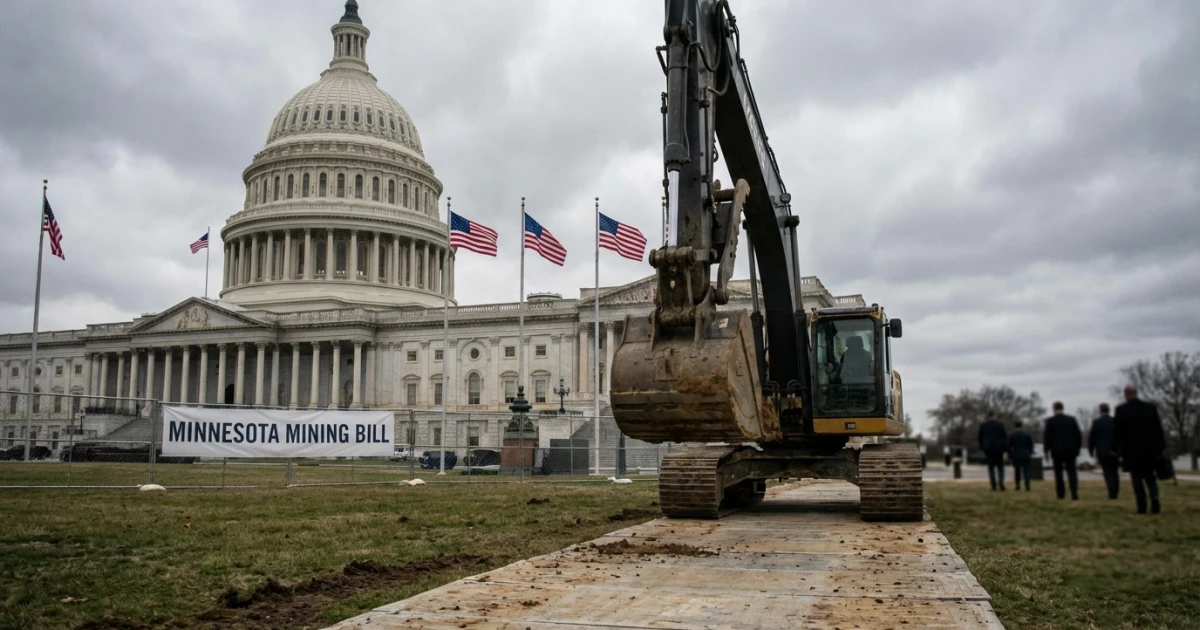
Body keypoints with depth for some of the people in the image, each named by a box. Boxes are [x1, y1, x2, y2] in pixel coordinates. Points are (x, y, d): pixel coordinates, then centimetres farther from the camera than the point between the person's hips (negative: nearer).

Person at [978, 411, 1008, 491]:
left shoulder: (983, 425, 1)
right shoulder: (1000, 424, -3)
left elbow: (980, 438, 4)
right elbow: (1004, 437, -4)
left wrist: (982, 448, 15)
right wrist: (1005, 448, 2)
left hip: (988, 449, 1)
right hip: (998, 449, -1)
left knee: (991, 468, 7)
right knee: (1000, 467, 9)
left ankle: (993, 487, -1)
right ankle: (1001, 484, -9)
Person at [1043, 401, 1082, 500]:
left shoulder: (1050, 421, -5)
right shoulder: (1072, 419, 1)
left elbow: (1047, 437, -6)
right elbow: (1078, 435, 2)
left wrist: (1047, 450, 4)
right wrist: (1077, 448, 11)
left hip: (1056, 451, -1)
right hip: (1070, 450, 1)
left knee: (1058, 472, 11)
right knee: (1071, 471, -1)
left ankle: (1061, 493, 13)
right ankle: (1074, 493, -16)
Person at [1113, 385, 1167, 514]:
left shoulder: (1121, 410, -9)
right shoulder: (1151, 407, 2)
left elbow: (1117, 431, -8)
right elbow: (1158, 429, 4)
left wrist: (1115, 449, 2)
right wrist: (1160, 447, 11)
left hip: (1131, 451, -3)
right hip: (1150, 449, 3)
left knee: (1137, 478, 4)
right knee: (1149, 476, 16)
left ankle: (1142, 507, -1)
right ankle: (1155, 499, -6)